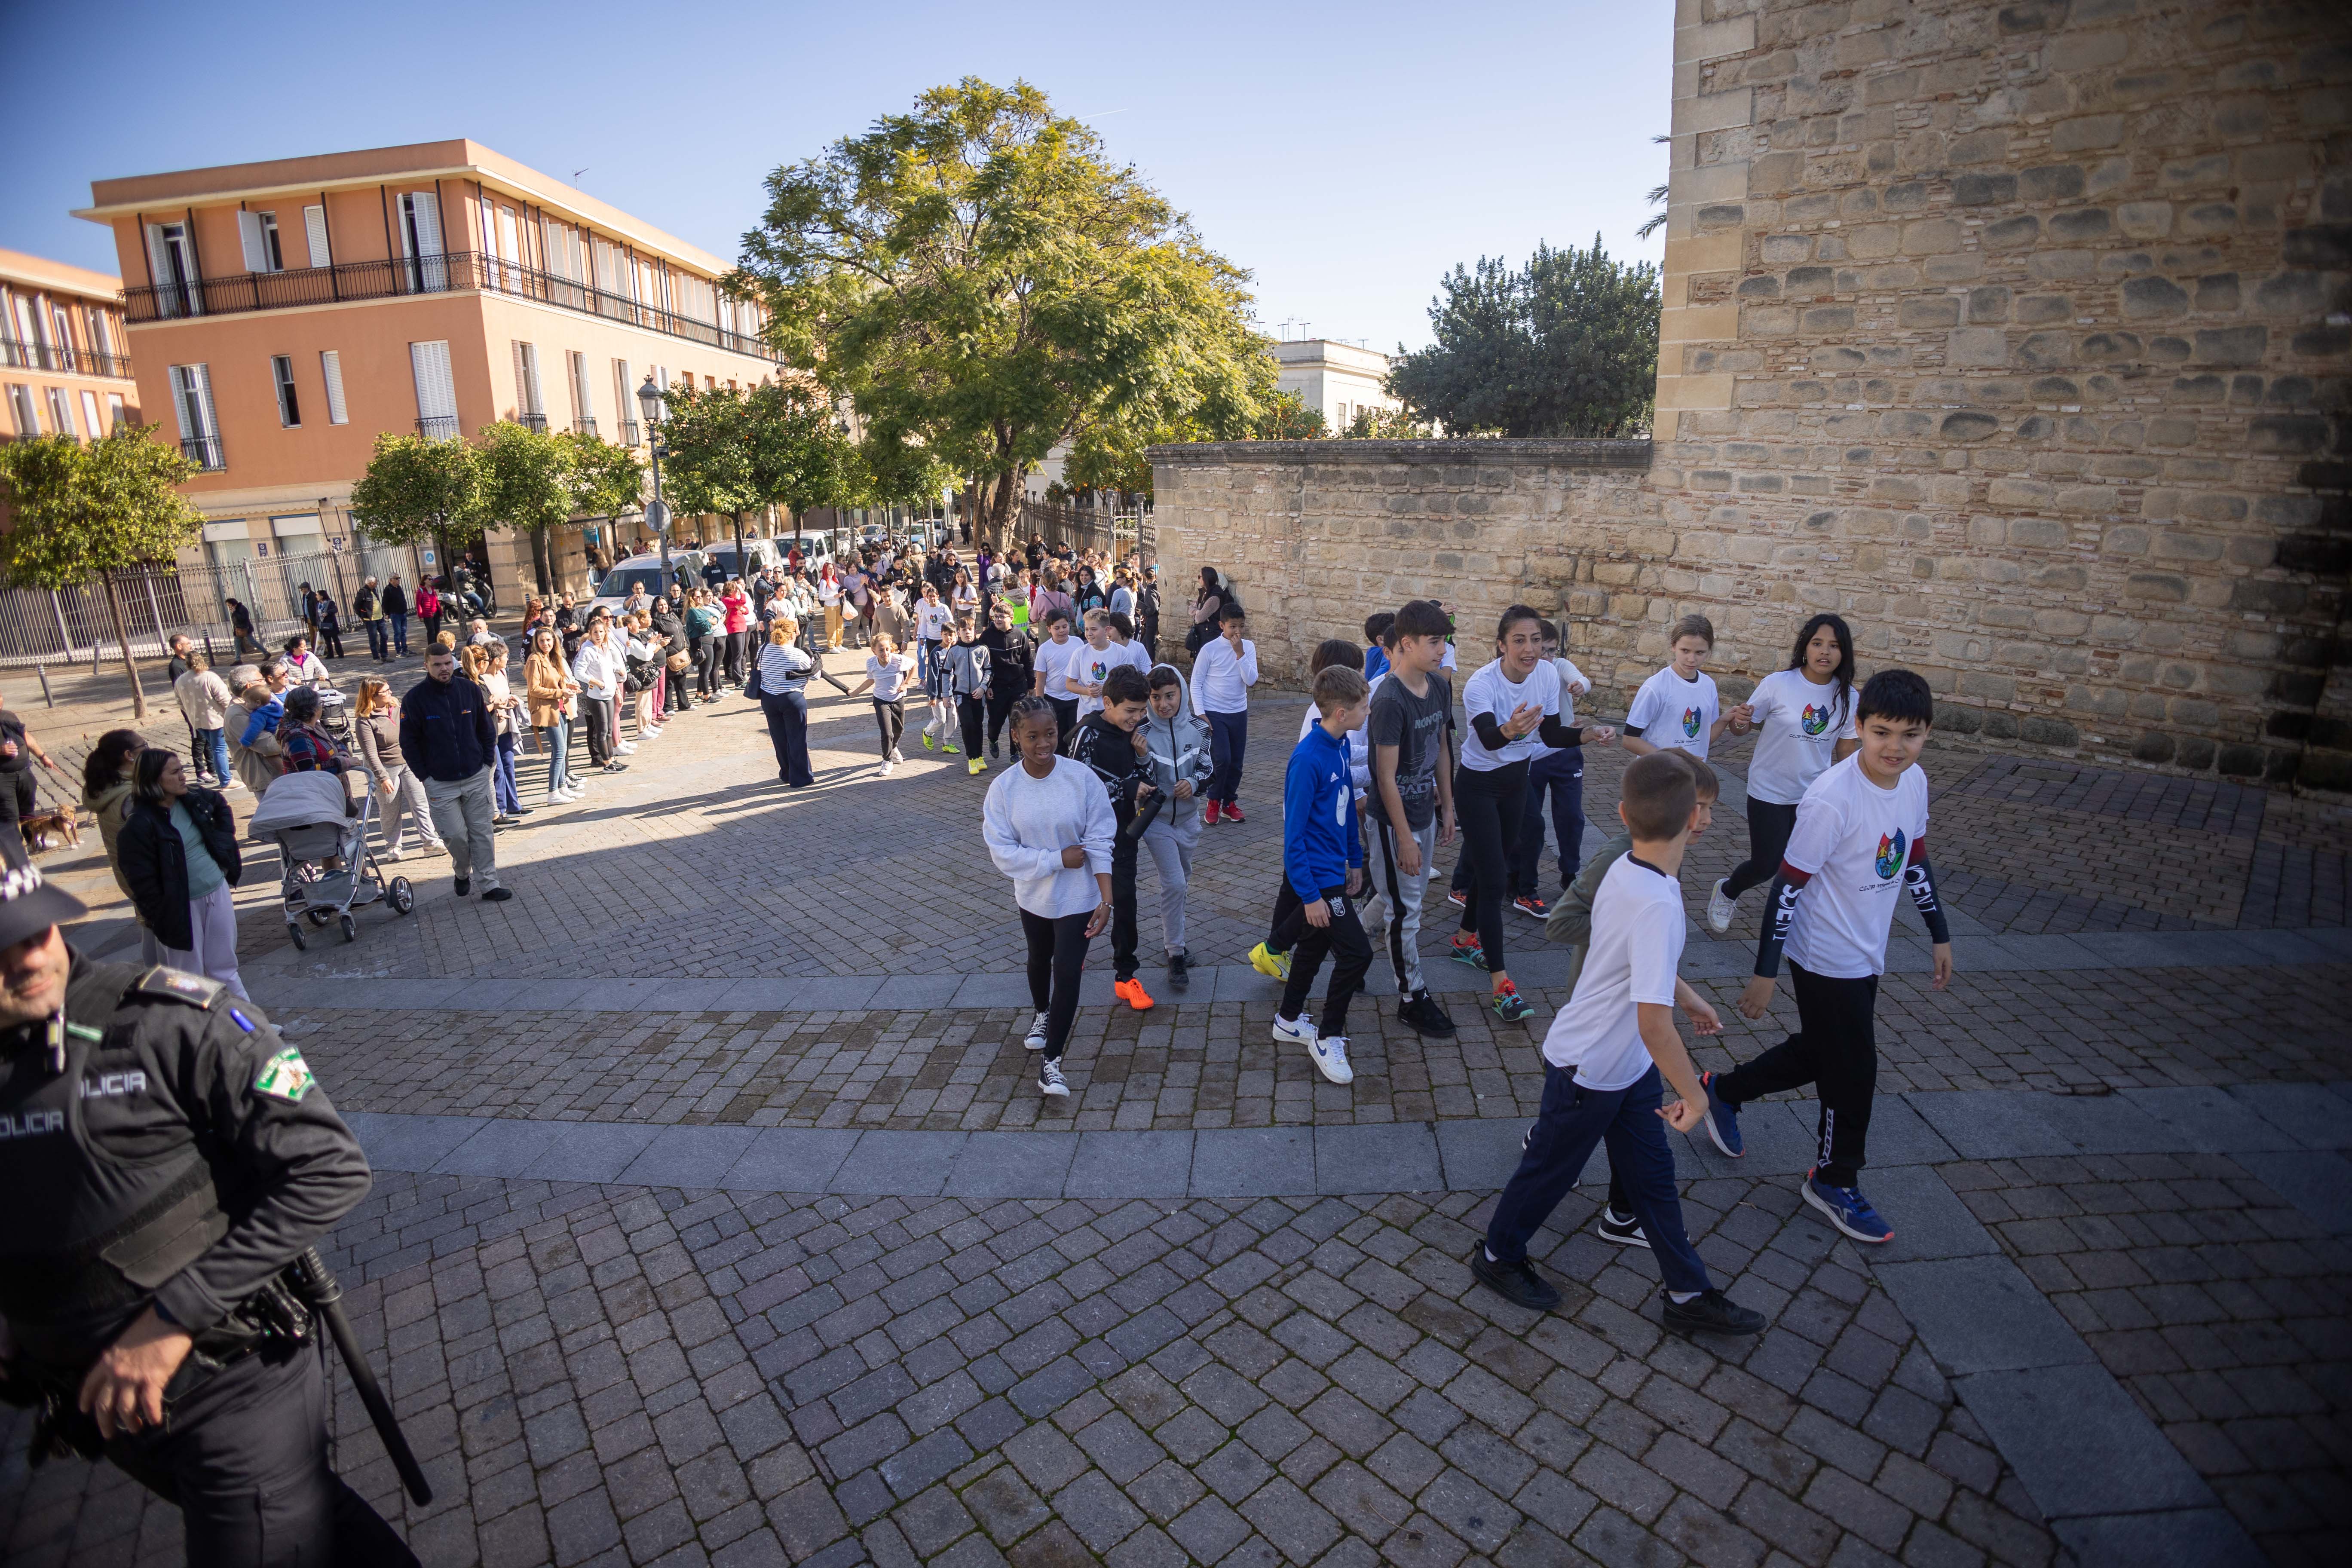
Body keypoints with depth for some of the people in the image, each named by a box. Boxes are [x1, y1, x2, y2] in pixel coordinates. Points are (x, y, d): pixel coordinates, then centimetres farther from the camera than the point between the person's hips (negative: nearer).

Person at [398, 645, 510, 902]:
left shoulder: (470, 689, 0)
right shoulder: (415, 698, -7)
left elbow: (486, 729, 10)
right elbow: (409, 743, -1)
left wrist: (486, 763, 4)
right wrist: (425, 776, -4)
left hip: (477, 777, 2)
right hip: (440, 782, -2)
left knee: (483, 833, 3)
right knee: (456, 835, -2)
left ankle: (490, 885, 8)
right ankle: (462, 874, 27)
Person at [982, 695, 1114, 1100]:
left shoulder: (1082, 777, -19)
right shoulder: (1003, 787, -15)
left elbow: (1100, 843, -16)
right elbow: (1002, 851, -16)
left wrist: (1106, 901, -18)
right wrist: (1059, 858, -21)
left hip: (1077, 897, -2)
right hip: (1033, 895, 3)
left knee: (1068, 972, -5)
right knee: (1040, 961, 26)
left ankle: (1049, 1062, 11)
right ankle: (1042, 1014, 56)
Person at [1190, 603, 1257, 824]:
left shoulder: (1248, 647, 0)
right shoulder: (1209, 649, -8)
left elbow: (1251, 680, -10)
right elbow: (1196, 683, -4)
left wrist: (1240, 653, -18)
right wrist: (1200, 714, -10)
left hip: (1239, 712, 4)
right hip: (1214, 713, -4)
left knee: (1236, 761, 9)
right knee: (1222, 759, -13)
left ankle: (1229, 801, 27)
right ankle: (1214, 801, 8)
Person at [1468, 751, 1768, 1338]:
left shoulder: (1625, 871, -7)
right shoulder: (1658, 904, -35)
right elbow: (1653, 1019, -37)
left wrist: (1688, 995, 25)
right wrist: (1694, 1093, -23)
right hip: (1589, 1069, -8)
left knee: (1652, 1173, 20)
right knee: (1551, 1168, 14)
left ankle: (1689, 1295, 37)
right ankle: (1499, 1256, 39)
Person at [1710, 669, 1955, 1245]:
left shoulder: (1914, 781, -3)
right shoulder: (1832, 798, -27)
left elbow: (1915, 859, 13)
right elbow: (1788, 885, -22)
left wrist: (1940, 934, 18)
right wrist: (1766, 970, -20)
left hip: (1866, 954, 8)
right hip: (1826, 959, -8)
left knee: (1819, 1052, 21)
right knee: (1854, 1072, 5)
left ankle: (1723, 1094, 41)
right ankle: (1836, 1181, 28)